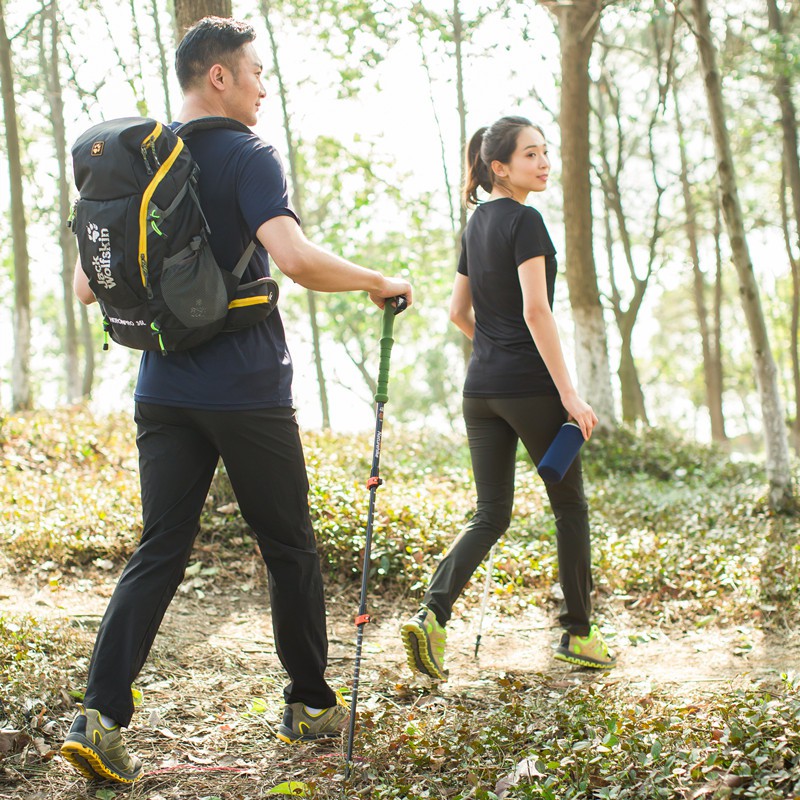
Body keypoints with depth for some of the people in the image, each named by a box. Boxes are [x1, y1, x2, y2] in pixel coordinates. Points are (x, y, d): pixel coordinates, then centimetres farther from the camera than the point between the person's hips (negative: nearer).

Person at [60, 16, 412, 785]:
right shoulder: (247, 158, -10)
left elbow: (87, 287, 13)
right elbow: (296, 258, -26)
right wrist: (377, 282, -11)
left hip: (163, 394, 6)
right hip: (246, 394, -5)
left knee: (159, 552, 7)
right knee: (290, 550, 10)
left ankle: (98, 715, -4)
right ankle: (310, 706, 23)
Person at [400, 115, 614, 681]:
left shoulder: (476, 224, 14)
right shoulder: (525, 221, -10)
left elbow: (459, 311, 19)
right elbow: (535, 310, -18)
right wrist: (569, 393, -18)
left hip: (481, 388, 7)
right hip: (530, 386, -7)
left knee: (491, 515, 9)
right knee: (570, 506, 9)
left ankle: (431, 615, -9)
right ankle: (578, 634, 16)